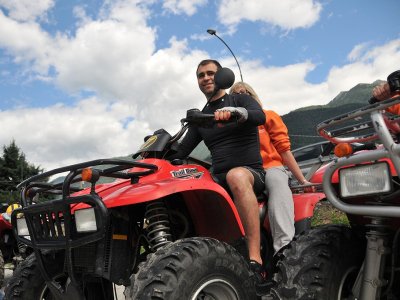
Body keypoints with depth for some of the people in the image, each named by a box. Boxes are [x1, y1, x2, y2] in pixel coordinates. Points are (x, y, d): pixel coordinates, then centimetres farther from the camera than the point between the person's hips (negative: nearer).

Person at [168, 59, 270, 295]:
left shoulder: (241, 100, 7)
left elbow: (260, 116, -16)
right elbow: (180, 152, 18)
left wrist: (234, 112, -36)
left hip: (251, 173, -5)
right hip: (219, 180, 5)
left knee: (236, 175, -40)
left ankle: (256, 264, -45)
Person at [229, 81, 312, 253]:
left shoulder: (268, 117, 15)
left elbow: (284, 149, 8)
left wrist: (302, 180, 2)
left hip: (271, 167, 0)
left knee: (276, 180, -38)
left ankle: (284, 245, -53)